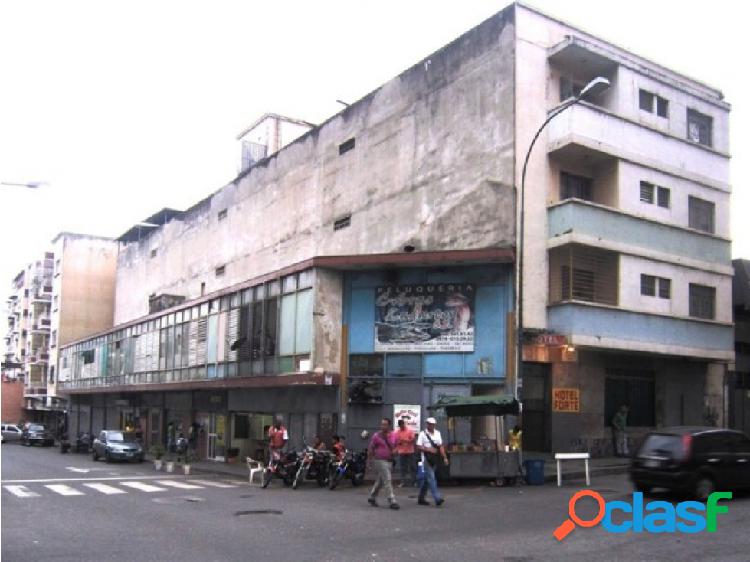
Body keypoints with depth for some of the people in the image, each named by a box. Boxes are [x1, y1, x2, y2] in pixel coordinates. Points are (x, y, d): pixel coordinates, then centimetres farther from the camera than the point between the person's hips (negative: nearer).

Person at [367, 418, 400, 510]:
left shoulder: (393, 436, 5)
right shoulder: (376, 436, -8)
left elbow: (395, 447, 19)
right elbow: (370, 449, -2)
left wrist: (394, 452, -4)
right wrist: (369, 461, -2)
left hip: (389, 461, 6)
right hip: (380, 460, -6)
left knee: (380, 481, 14)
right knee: (387, 480, -10)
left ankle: (371, 497, 30)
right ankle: (392, 501, -8)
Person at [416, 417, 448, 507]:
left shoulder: (437, 433, 13)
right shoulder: (422, 434, -4)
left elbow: (441, 446, 13)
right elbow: (418, 447, -8)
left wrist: (445, 457, 5)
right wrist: (429, 449, -19)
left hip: (435, 460, 6)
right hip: (427, 459, -6)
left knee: (427, 479, 12)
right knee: (431, 478, -13)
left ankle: (421, 498, 22)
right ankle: (437, 499, -18)